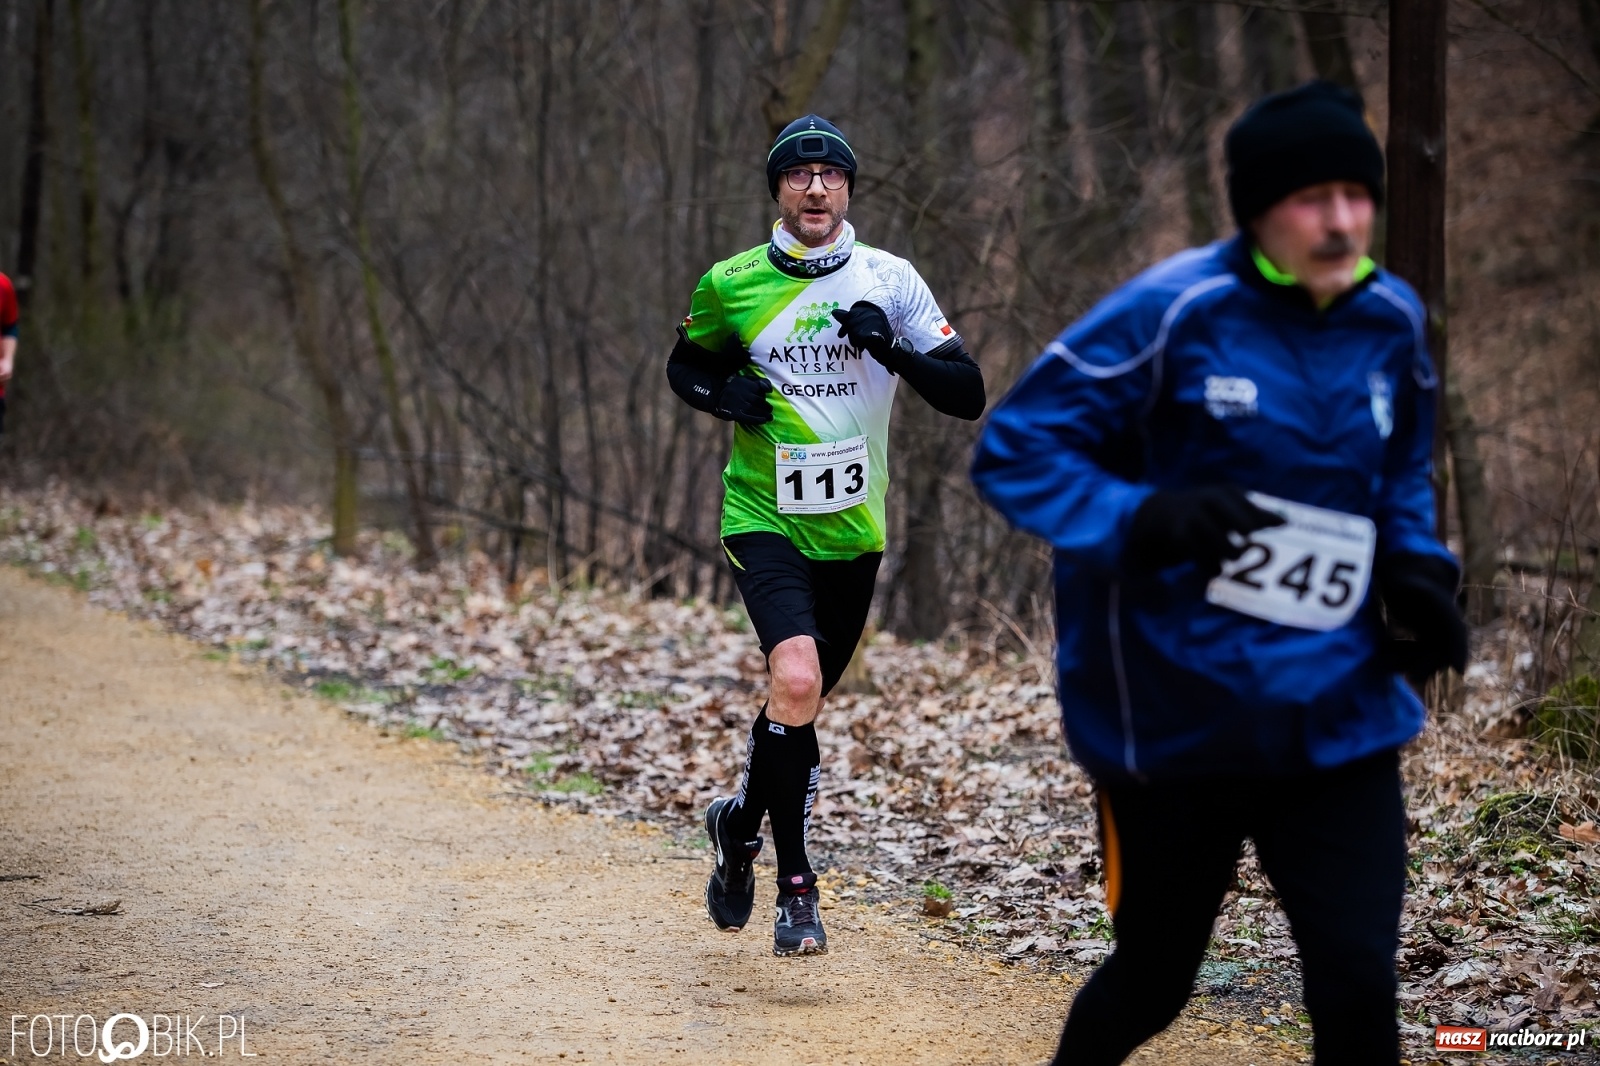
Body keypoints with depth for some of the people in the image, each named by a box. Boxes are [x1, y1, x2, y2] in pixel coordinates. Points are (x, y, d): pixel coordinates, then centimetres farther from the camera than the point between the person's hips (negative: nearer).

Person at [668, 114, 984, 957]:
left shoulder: (889, 279, -1)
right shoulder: (730, 283, -1)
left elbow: (968, 395, -4)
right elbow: (685, 366, 16)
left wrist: (894, 351, -21)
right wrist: (723, 395, -7)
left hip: (853, 528, 3)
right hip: (764, 517, -3)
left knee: (800, 701, 15)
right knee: (795, 682, -24)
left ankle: (740, 825, 44)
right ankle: (796, 887, -13)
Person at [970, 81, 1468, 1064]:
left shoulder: (1392, 321, 2)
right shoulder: (1175, 311, -15)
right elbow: (1015, 450, -12)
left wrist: (1419, 577, 0)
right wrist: (1142, 519, -28)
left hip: (1339, 716, 3)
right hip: (1174, 714, -3)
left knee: (1359, 982, -8)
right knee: (1152, 980, 14)